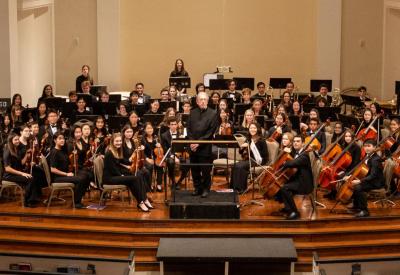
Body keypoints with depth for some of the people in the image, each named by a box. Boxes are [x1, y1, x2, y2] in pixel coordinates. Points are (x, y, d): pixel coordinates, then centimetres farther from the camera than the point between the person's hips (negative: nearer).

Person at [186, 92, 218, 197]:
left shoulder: (213, 113, -4)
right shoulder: (192, 112, 11)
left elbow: (211, 131, -9)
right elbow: (188, 128, 8)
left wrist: (199, 142, -14)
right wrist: (191, 141, -7)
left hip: (205, 148, -4)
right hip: (193, 147, 4)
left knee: (206, 170, 2)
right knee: (194, 169, 10)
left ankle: (206, 189, 16)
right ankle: (197, 188, 23)